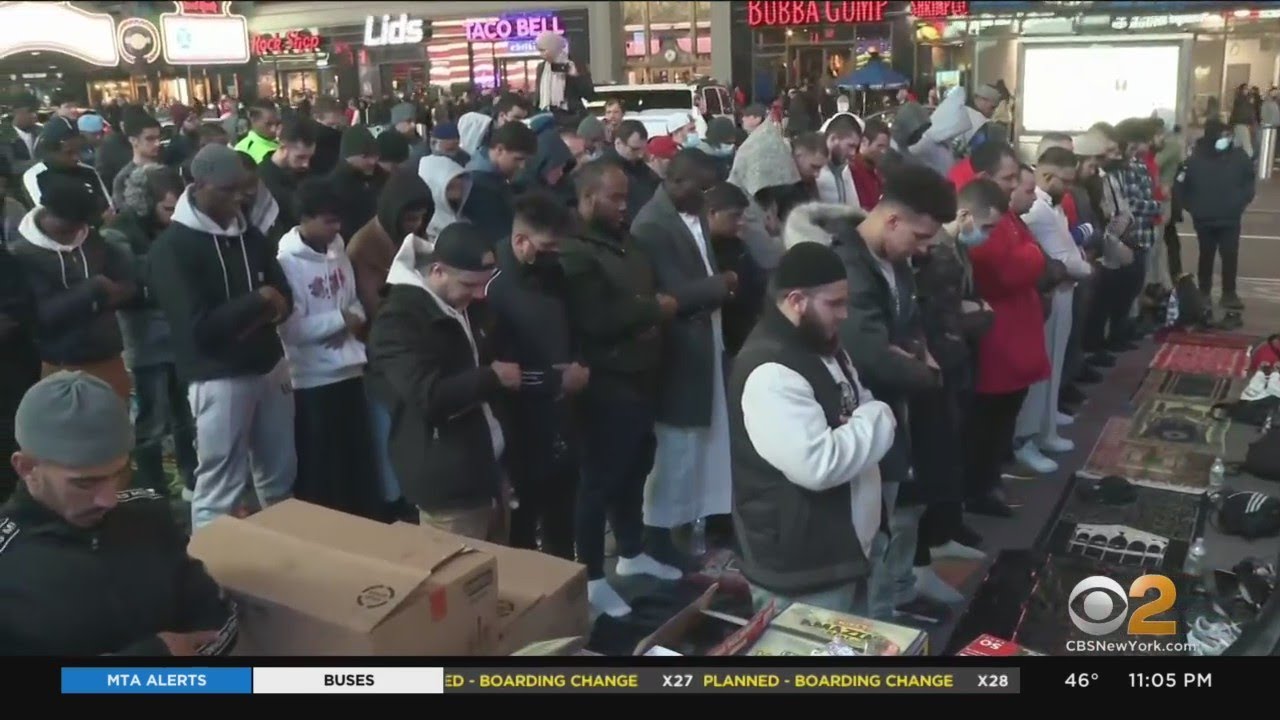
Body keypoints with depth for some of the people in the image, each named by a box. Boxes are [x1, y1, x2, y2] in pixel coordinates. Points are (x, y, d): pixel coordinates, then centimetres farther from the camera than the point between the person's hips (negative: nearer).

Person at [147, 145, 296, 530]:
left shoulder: (250, 234, 10)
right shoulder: (171, 248, -11)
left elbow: (284, 297, 7)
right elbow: (199, 328, -20)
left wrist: (261, 314, -15)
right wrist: (257, 302, -12)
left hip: (270, 366, 7)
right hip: (217, 379, -6)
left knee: (280, 478, 18)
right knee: (218, 491, 1)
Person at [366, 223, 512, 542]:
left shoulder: (462, 306, 11)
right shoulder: (400, 319, -17)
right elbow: (429, 395, -29)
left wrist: (504, 378, 8)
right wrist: (492, 378, -18)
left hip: (489, 468, 8)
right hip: (448, 484, -8)